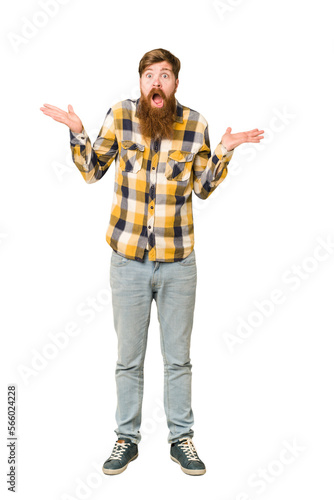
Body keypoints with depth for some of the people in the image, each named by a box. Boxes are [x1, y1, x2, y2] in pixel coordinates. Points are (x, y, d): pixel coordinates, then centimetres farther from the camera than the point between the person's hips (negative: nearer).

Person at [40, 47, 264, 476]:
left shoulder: (195, 124, -2)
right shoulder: (119, 116, -2)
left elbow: (204, 189, 7)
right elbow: (91, 172, 6)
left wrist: (224, 151, -7)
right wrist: (77, 132, -7)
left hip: (178, 262, 0)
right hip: (128, 259, 0)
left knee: (178, 358, 13)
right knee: (128, 359, 12)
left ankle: (181, 439, 30)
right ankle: (127, 439, 31)